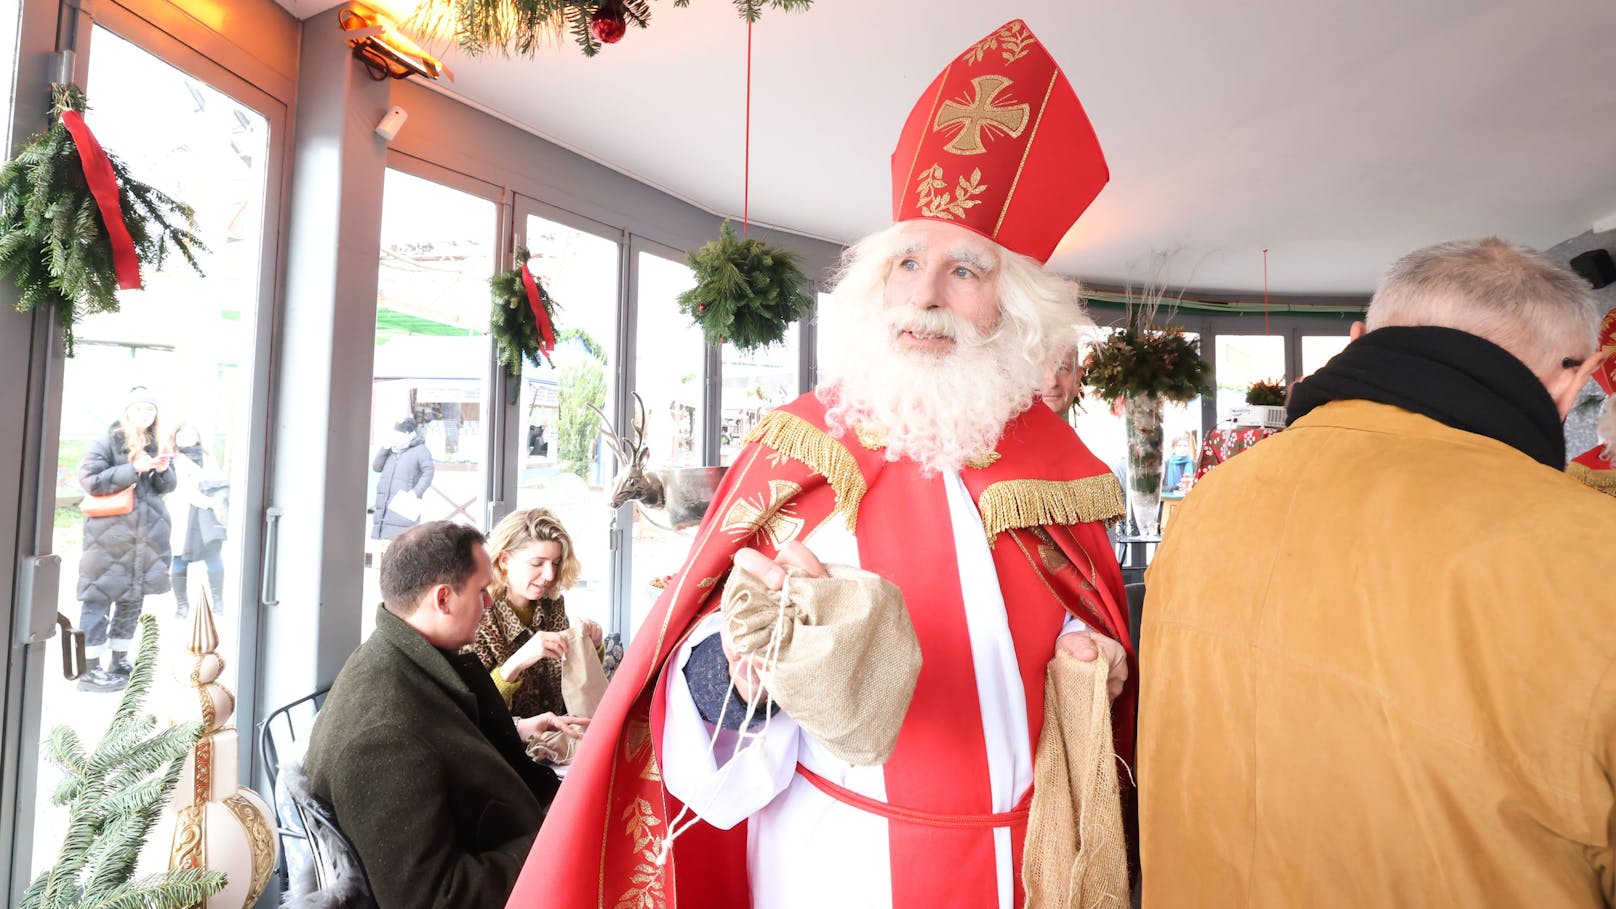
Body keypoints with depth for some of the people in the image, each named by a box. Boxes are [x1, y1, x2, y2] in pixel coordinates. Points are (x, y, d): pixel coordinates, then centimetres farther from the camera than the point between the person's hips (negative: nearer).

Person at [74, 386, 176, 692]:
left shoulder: (154, 444, 13)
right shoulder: (107, 442, -4)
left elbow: (166, 487, 16)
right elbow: (89, 480, -13)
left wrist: (163, 469, -5)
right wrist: (133, 469, -20)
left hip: (146, 537, 6)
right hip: (109, 537, -6)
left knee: (133, 599, 12)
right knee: (100, 599, -3)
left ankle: (119, 662, 23)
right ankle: (90, 670, 5)